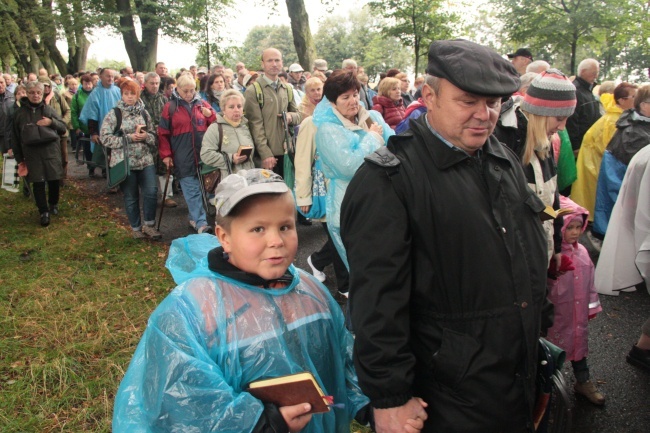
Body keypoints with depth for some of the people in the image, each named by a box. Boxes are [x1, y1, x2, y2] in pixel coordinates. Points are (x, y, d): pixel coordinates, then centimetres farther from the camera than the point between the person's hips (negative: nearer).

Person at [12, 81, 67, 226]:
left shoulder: (48, 109, 6)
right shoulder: (20, 113, 5)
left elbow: (63, 128, 6)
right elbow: (15, 137, 10)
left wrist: (51, 122, -14)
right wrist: (19, 159, 9)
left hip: (51, 150, 0)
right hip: (32, 153, 0)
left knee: (53, 180, 5)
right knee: (38, 183, 0)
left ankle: (53, 204, 30)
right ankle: (44, 212, 9)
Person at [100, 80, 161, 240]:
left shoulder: (143, 113, 8)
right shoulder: (114, 114, -3)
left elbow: (154, 135, 14)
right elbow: (104, 138, -8)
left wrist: (146, 136, -10)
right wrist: (128, 138, -16)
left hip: (146, 160, 3)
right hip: (124, 162, -3)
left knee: (151, 191, -6)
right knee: (131, 197, 7)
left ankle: (149, 225, 12)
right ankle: (136, 228, 23)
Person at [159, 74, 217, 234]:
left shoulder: (202, 104, 9)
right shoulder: (170, 107, 3)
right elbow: (163, 133, 5)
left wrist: (210, 115, -8)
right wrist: (166, 155, 0)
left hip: (203, 155, 3)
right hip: (183, 158, -3)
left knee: (201, 188, 9)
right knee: (192, 191, -7)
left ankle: (195, 218, 23)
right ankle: (201, 223, -8)